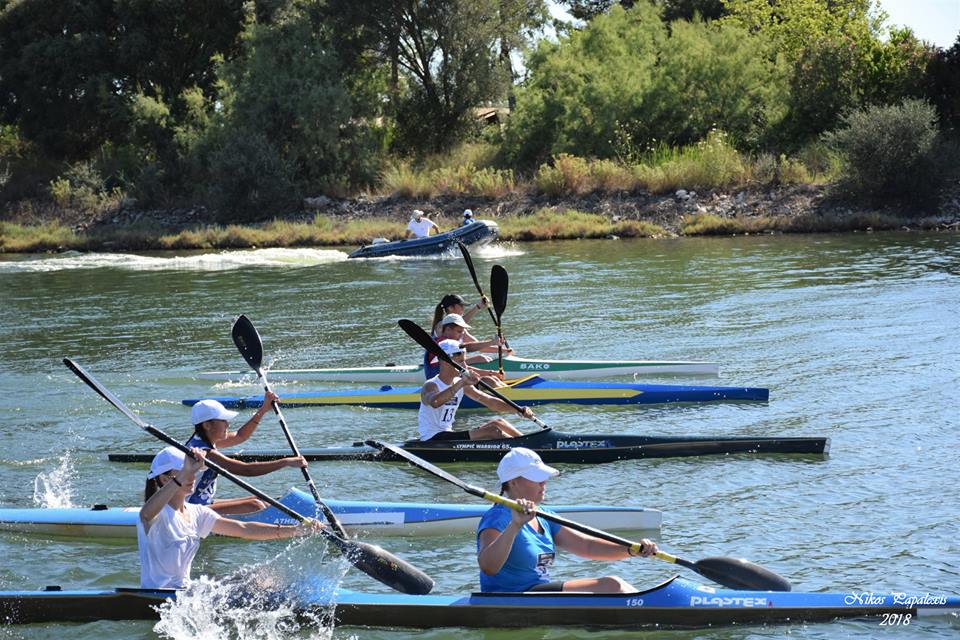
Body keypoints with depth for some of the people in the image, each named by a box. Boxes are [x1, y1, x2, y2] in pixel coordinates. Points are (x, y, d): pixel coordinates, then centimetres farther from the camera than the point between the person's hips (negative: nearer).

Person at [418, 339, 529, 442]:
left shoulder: (461, 385, 10)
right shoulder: (431, 386, -15)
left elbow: (490, 402, 8)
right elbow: (434, 402, -41)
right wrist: (461, 383, -48)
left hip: (448, 435, 9)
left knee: (498, 423, 2)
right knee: (493, 432, -18)